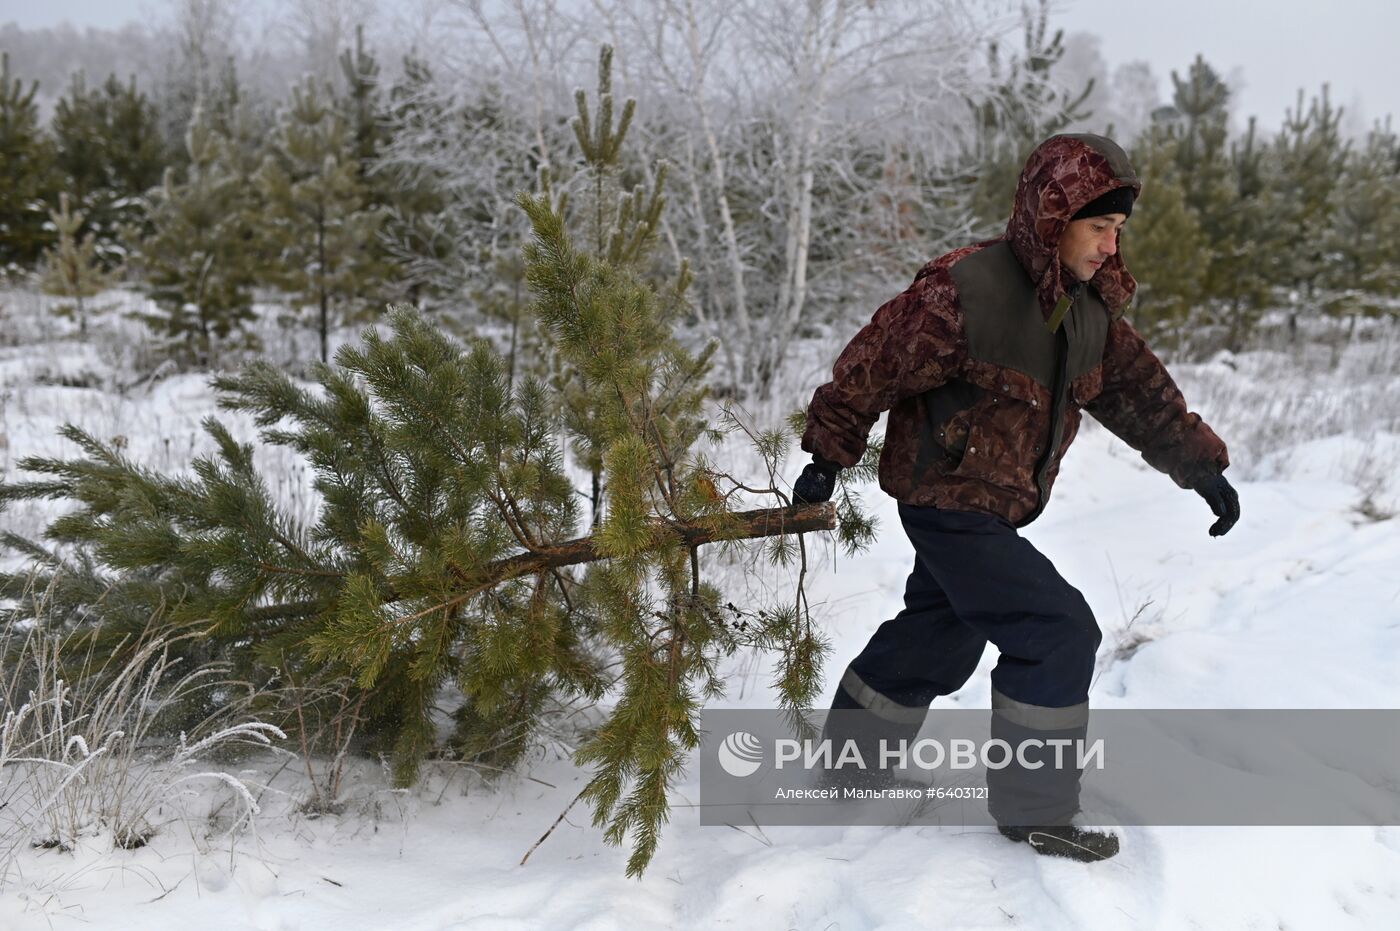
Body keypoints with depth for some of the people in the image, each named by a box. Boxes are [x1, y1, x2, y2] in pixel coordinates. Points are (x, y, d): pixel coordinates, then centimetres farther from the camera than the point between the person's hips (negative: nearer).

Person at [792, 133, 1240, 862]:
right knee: (1058, 633, -12)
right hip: (949, 503, -9)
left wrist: (1201, 466, 7)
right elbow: (870, 367, -16)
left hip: (994, 508, 9)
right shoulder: (963, 291, -24)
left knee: (938, 639, 20)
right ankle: (1034, 808, 2)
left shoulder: (1089, 308, 2)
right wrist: (827, 459, -8)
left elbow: (1138, 389, 11)